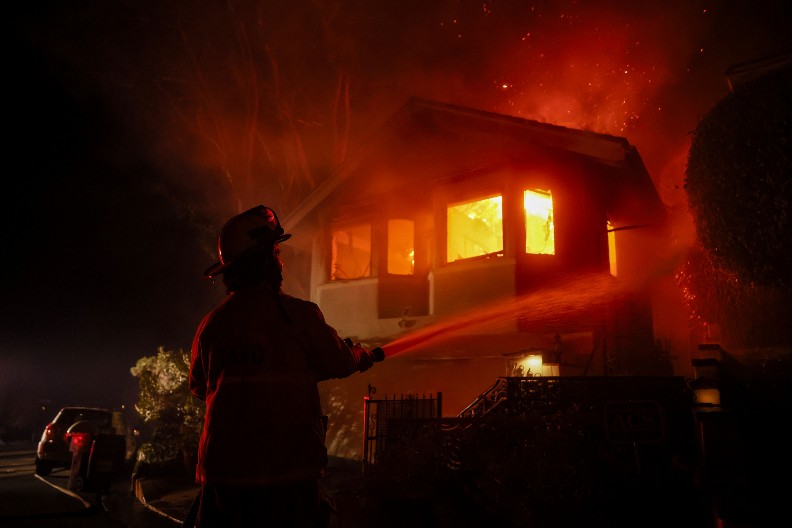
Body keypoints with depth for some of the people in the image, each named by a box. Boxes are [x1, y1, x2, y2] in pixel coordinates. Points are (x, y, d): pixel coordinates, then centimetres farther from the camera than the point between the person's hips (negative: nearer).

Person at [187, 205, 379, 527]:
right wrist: (364, 356, 25)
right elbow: (339, 363, 3)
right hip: (287, 469, -3)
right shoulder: (298, 314, -9)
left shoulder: (211, 323, 1)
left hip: (222, 468, 4)